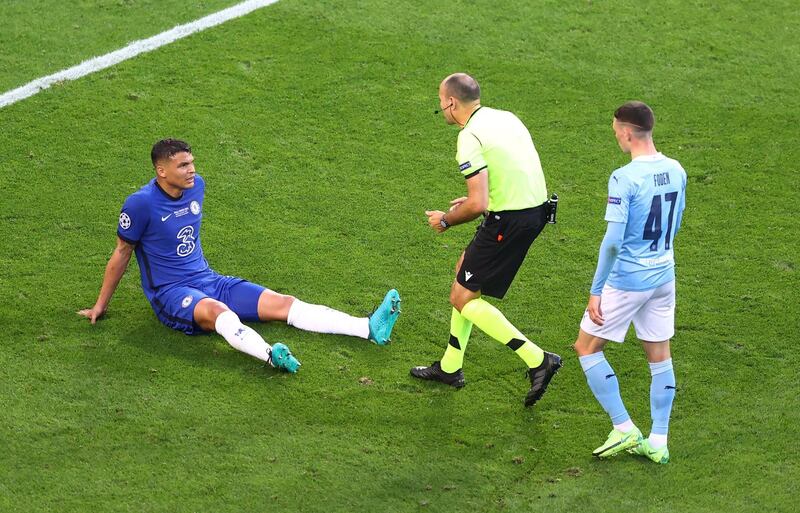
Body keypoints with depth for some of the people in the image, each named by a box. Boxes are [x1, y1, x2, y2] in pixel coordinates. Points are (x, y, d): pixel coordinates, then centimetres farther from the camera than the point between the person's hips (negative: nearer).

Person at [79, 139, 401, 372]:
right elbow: (122, 253, -4)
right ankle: (270, 355, -67)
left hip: (208, 280, 7)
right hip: (171, 294, -7)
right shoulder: (141, 203, -15)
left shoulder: (196, 185, 5)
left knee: (283, 303, -7)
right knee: (218, 312, -39)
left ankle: (370, 328, -16)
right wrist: (101, 305, 2)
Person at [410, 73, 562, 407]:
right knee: (465, 270, 24)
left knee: (462, 298, 2)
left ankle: (538, 360, -3)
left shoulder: (470, 136, -17)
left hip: (509, 221, -10)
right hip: (535, 208, 10)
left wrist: (446, 220, -4)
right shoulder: (506, 117, 11)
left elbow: (478, 204, -23)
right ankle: (450, 367, 31)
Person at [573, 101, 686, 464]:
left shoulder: (624, 179, -20)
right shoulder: (676, 171, 2)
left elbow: (613, 241, -23)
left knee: (587, 348, 9)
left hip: (627, 280, -7)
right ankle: (658, 443, 18)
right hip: (664, 276, 7)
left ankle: (623, 429, 7)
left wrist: (596, 290, -16)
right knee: (659, 356, 13)